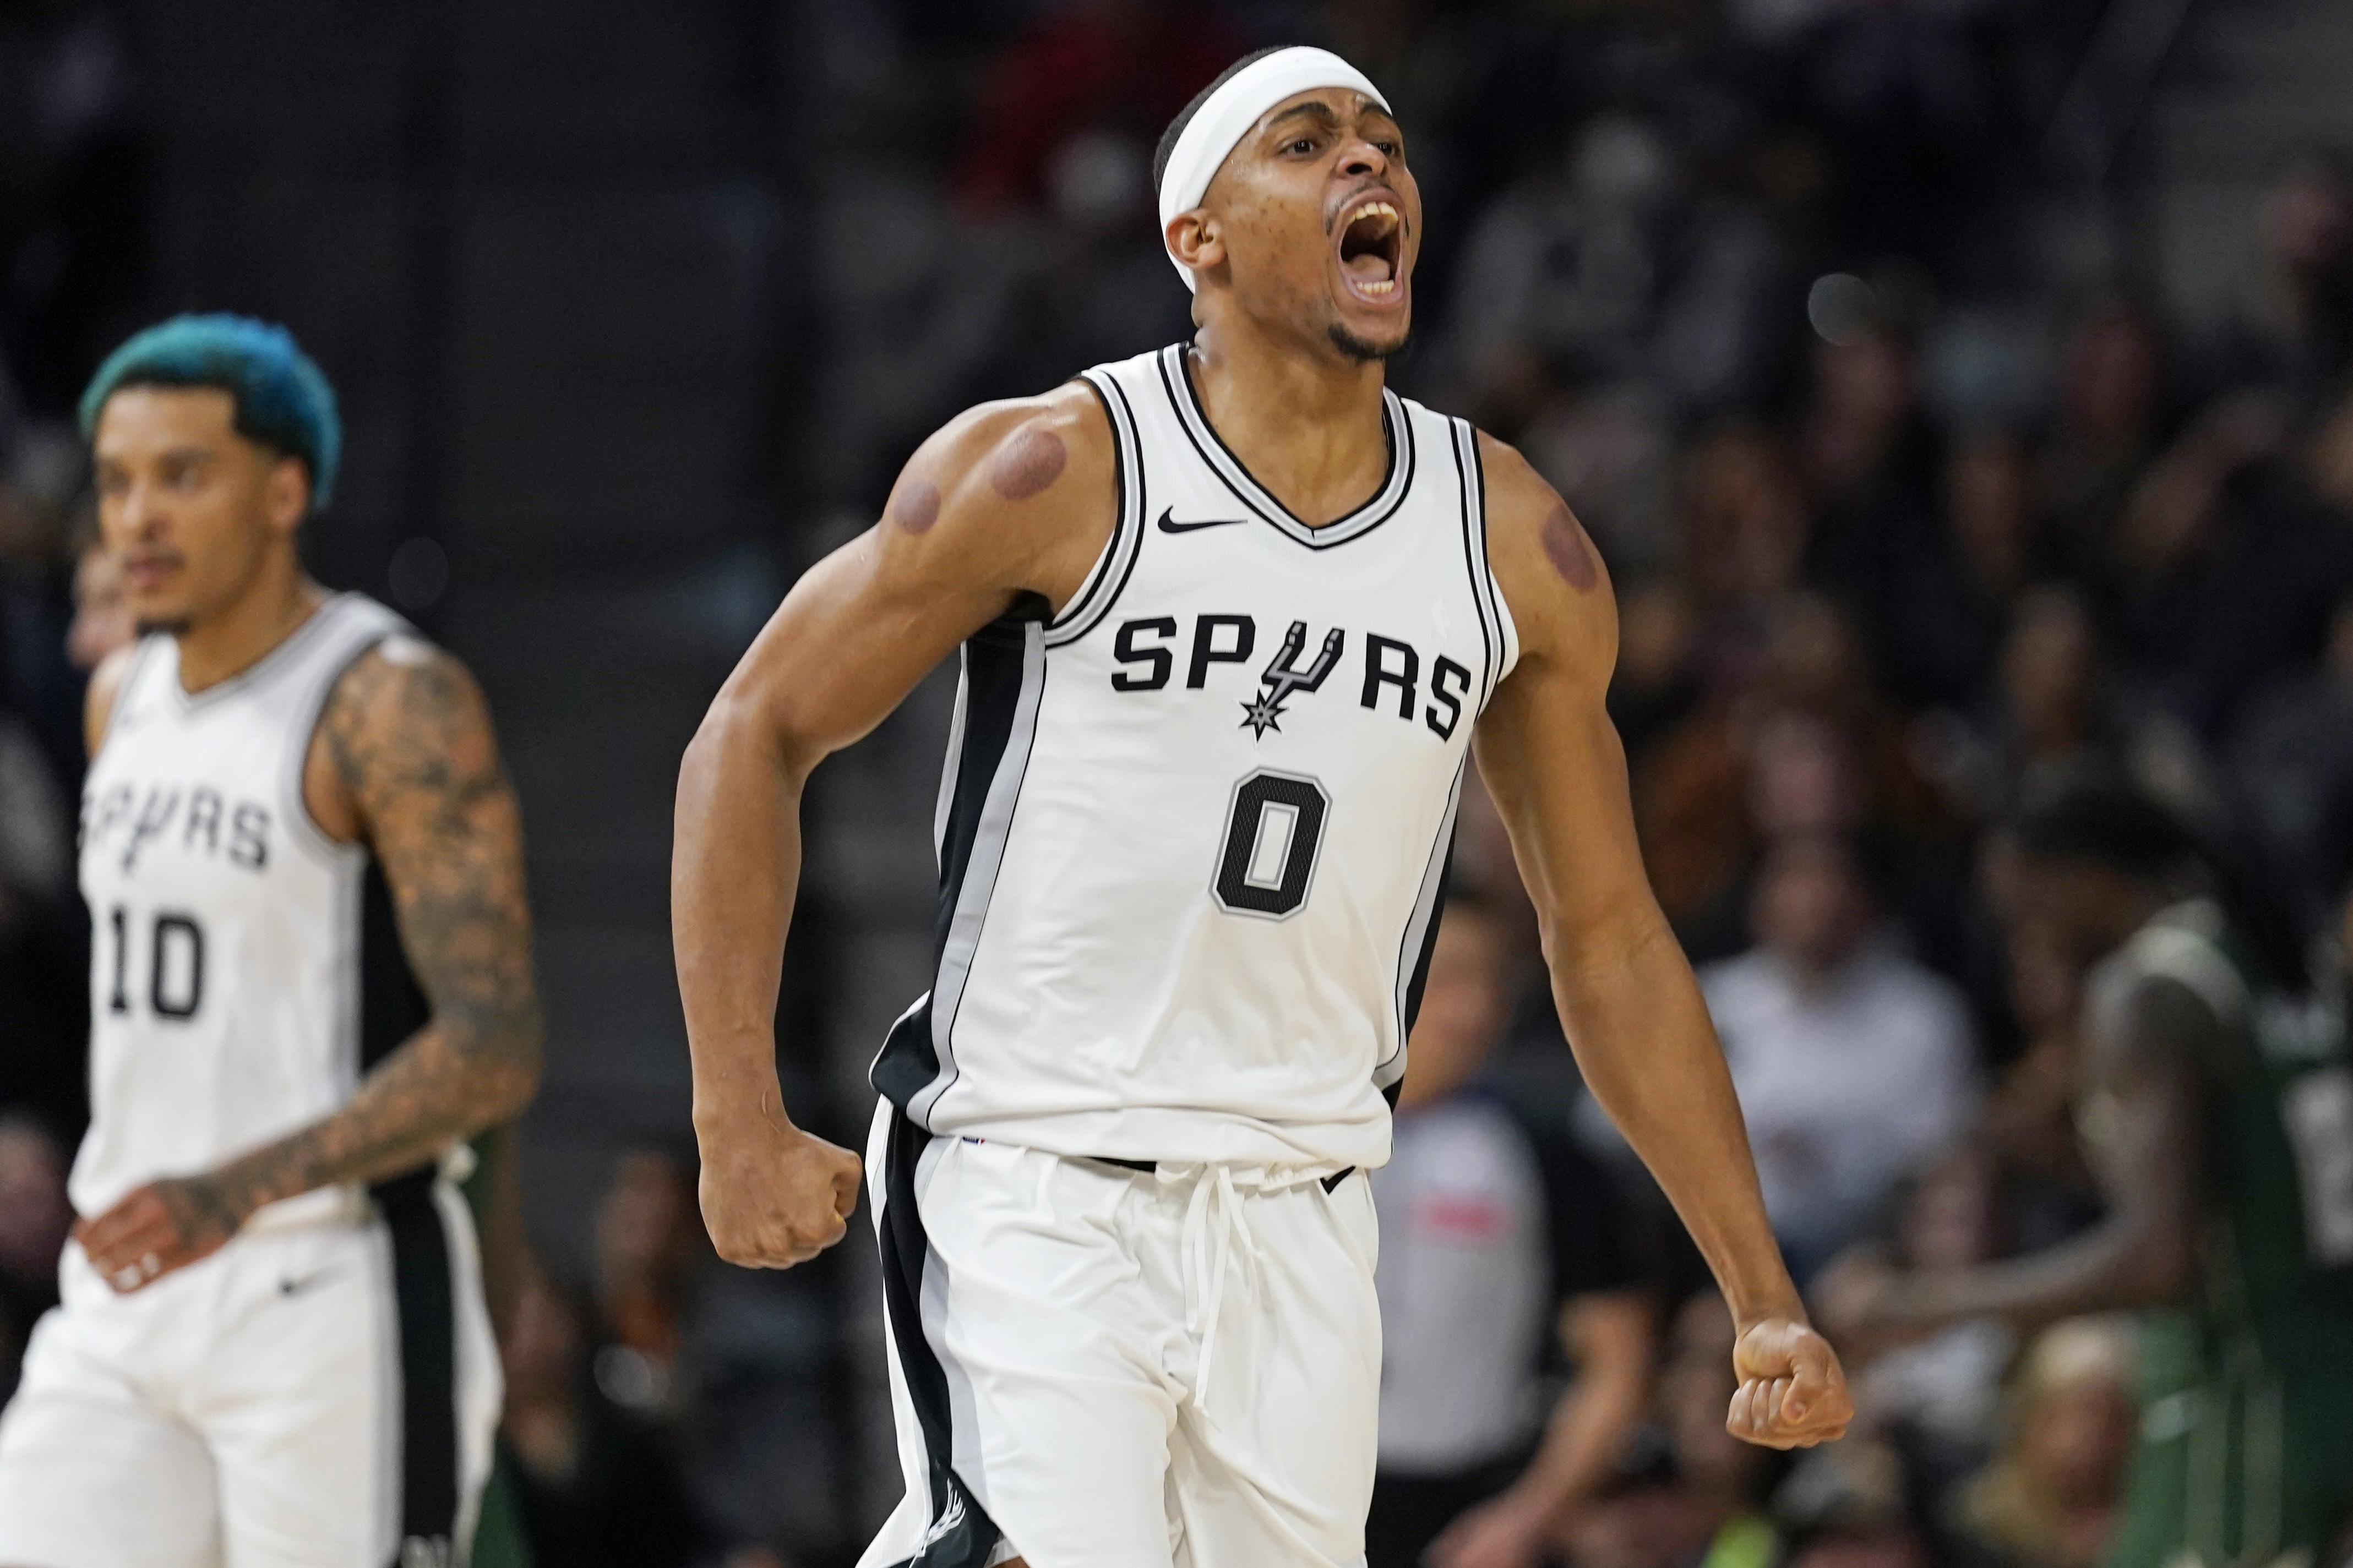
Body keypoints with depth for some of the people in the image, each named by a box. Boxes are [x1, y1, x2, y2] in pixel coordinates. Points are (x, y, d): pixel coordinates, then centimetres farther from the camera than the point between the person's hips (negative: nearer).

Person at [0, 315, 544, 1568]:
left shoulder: (394, 704, -12)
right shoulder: (124, 698, 13)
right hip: (125, 1292, 7)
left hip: (333, 1300, -7)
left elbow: (494, 1049, -20)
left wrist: (239, 1192, -32)